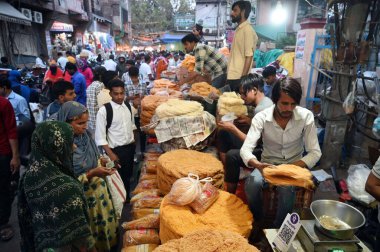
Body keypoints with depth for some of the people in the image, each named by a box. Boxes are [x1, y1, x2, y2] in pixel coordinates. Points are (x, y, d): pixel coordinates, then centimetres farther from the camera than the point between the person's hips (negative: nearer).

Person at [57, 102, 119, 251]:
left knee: (105, 223, 22)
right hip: (81, 197, -6)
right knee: (91, 233, 14)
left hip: (98, 189, 6)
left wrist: (102, 163, -6)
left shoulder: (86, 134, -5)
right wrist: (91, 174, -28)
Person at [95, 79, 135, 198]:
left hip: (130, 147, 6)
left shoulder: (128, 106, 1)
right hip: (116, 150, -5)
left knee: (128, 176, 21)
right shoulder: (104, 110, -16)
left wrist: (133, 141, 10)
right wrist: (110, 154, -18)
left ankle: (127, 198, 43)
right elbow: (100, 137, -16)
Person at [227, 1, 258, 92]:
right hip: (232, 76, 8)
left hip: (239, 77, -8)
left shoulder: (247, 29, -10)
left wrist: (243, 78, -20)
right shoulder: (238, 29, 15)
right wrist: (228, 75, 15)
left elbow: (249, 56, -16)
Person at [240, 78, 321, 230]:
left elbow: (315, 152, -15)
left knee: (286, 188, -32)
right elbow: (245, 149, -25)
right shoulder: (261, 118, -17)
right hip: (268, 164, 1)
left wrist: (294, 167, -33)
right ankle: (257, 221, 1)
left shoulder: (306, 116, -16)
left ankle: (279, 228, -4)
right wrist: (257, 164, -47)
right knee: (252, 183, -30)